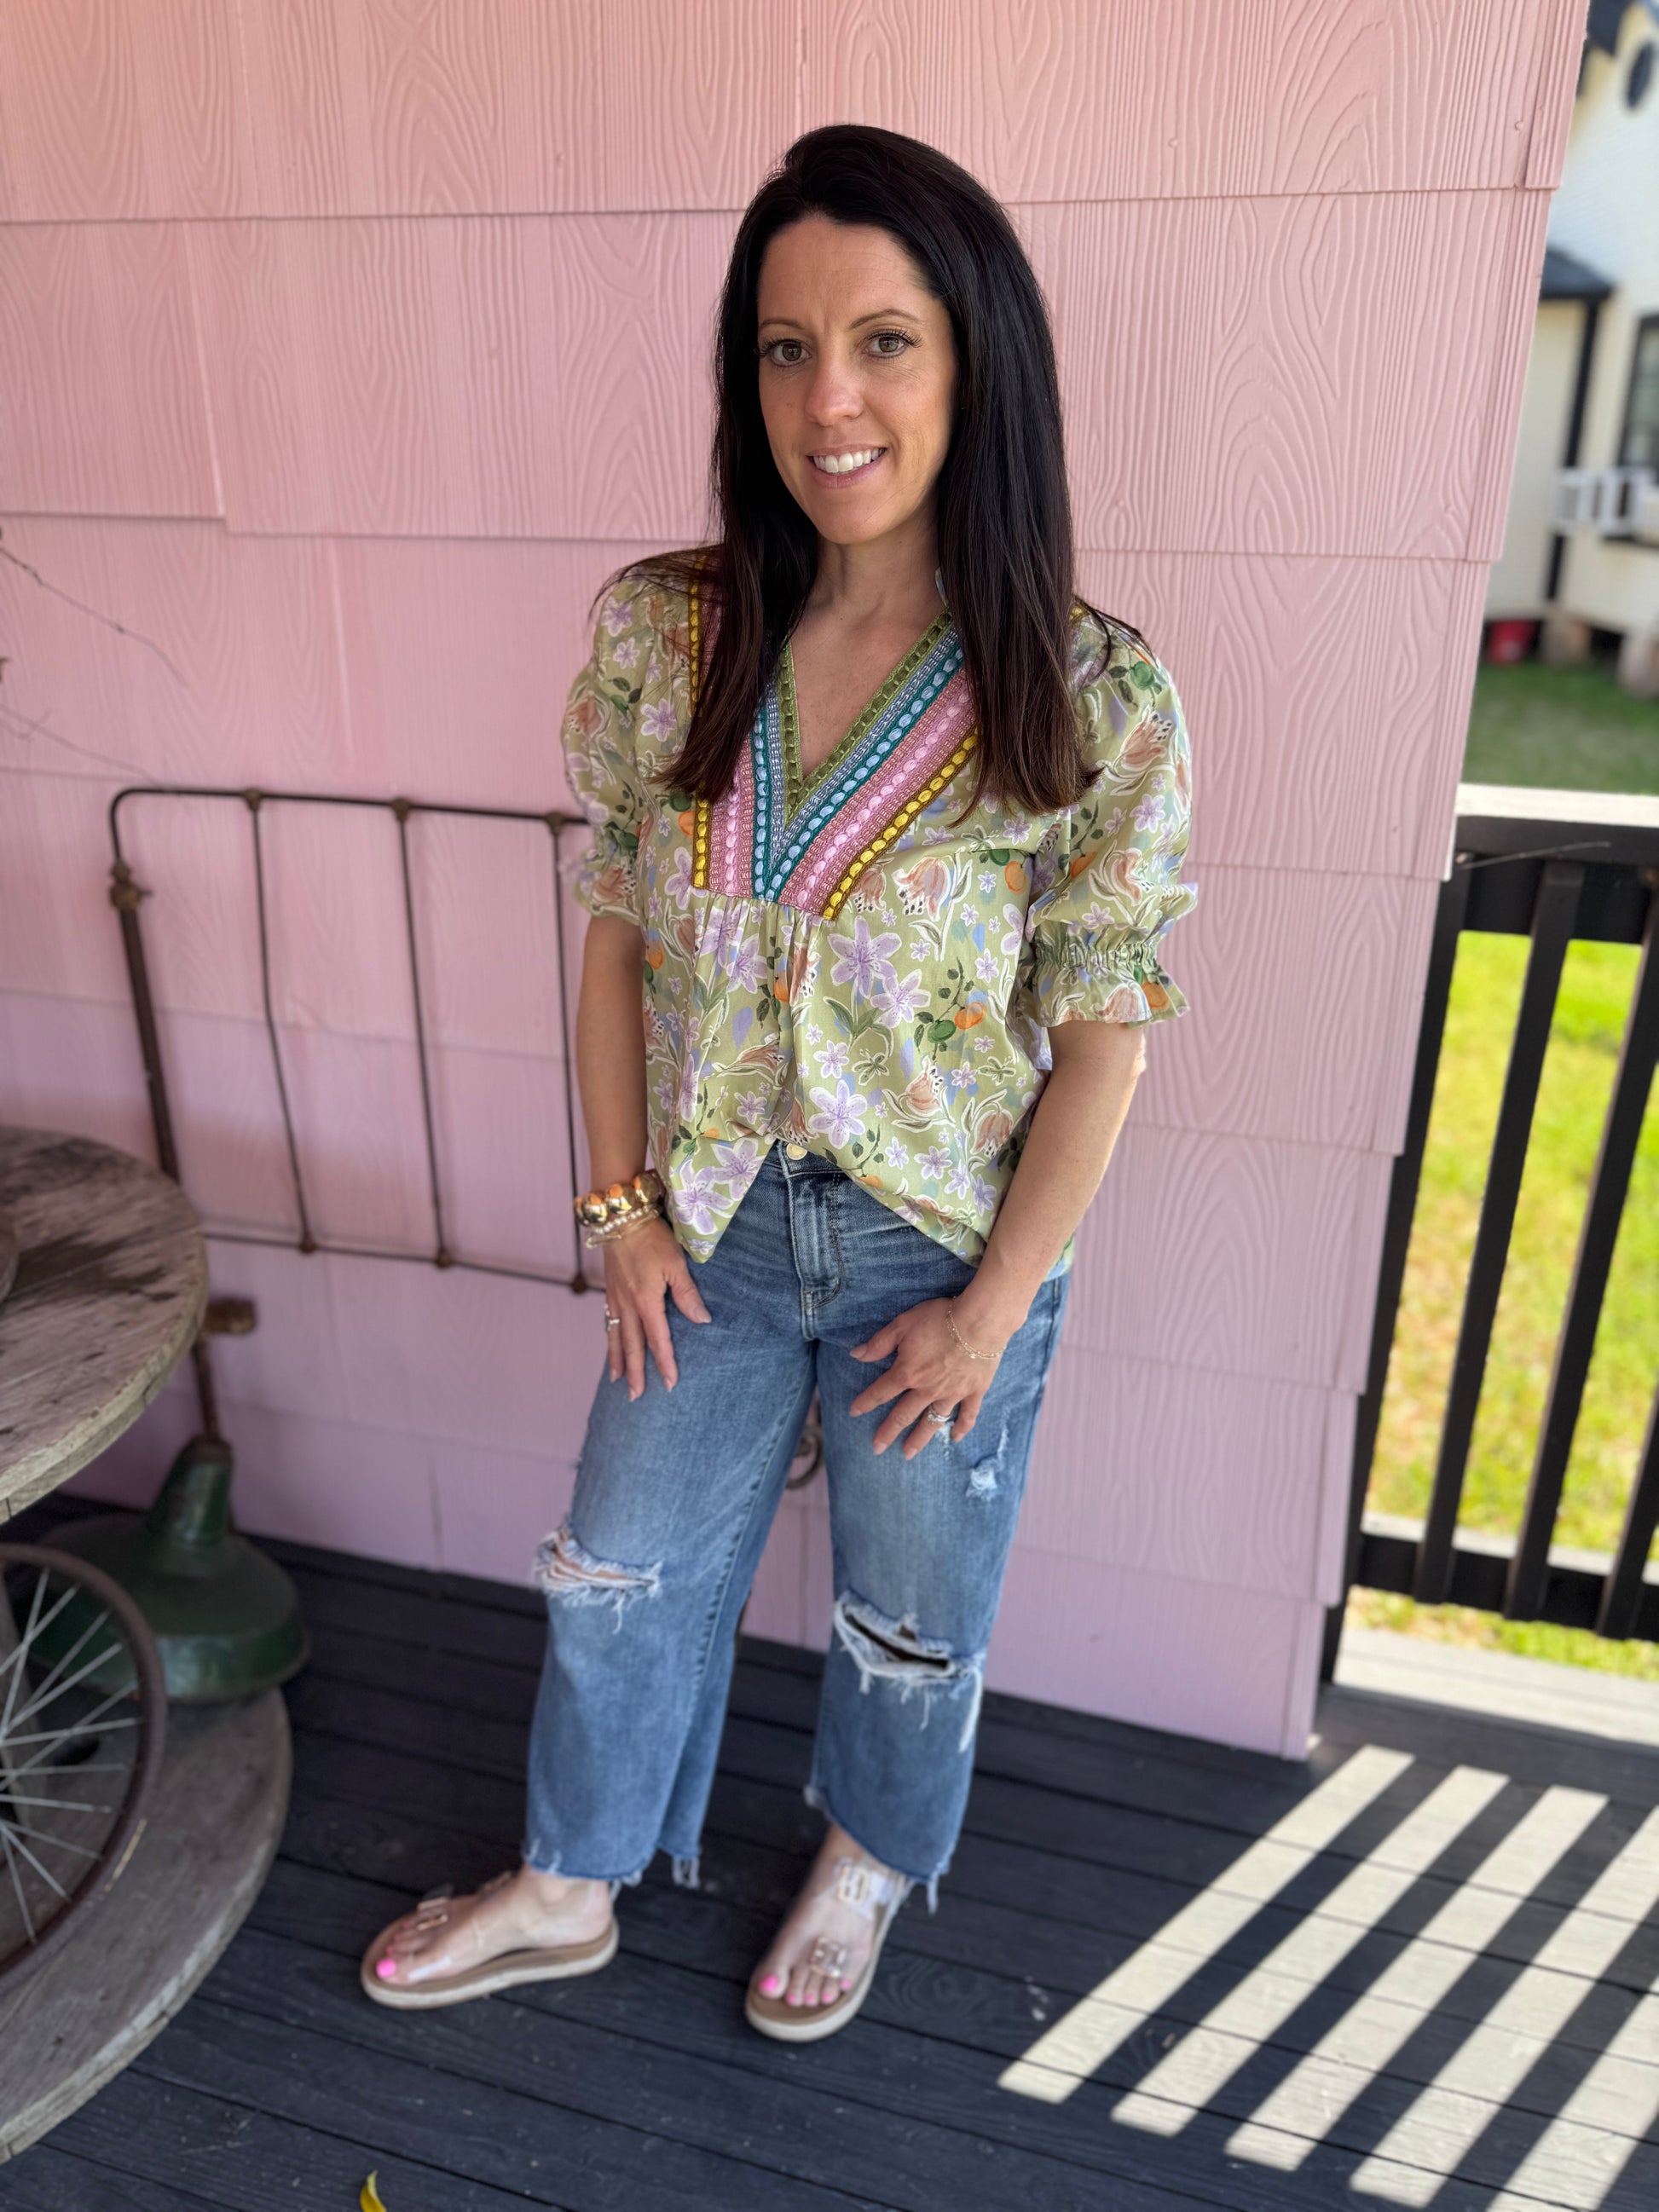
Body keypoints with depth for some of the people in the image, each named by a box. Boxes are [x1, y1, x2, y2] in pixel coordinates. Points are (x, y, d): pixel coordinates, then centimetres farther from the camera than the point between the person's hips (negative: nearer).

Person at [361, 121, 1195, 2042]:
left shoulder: (1099, 704, -19)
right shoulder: (658, 634, -10)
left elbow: (1102, 1030, -12)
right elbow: (614, 932, -1)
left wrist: (995, 1304, -9)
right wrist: (622, 1206, -1)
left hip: (948, 1251, -2)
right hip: (712, 1230, 3)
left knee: (911, 1621, 22)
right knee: (620, 1574, 21)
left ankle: (868, 1861, 55)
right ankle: (568, 1888, 50)